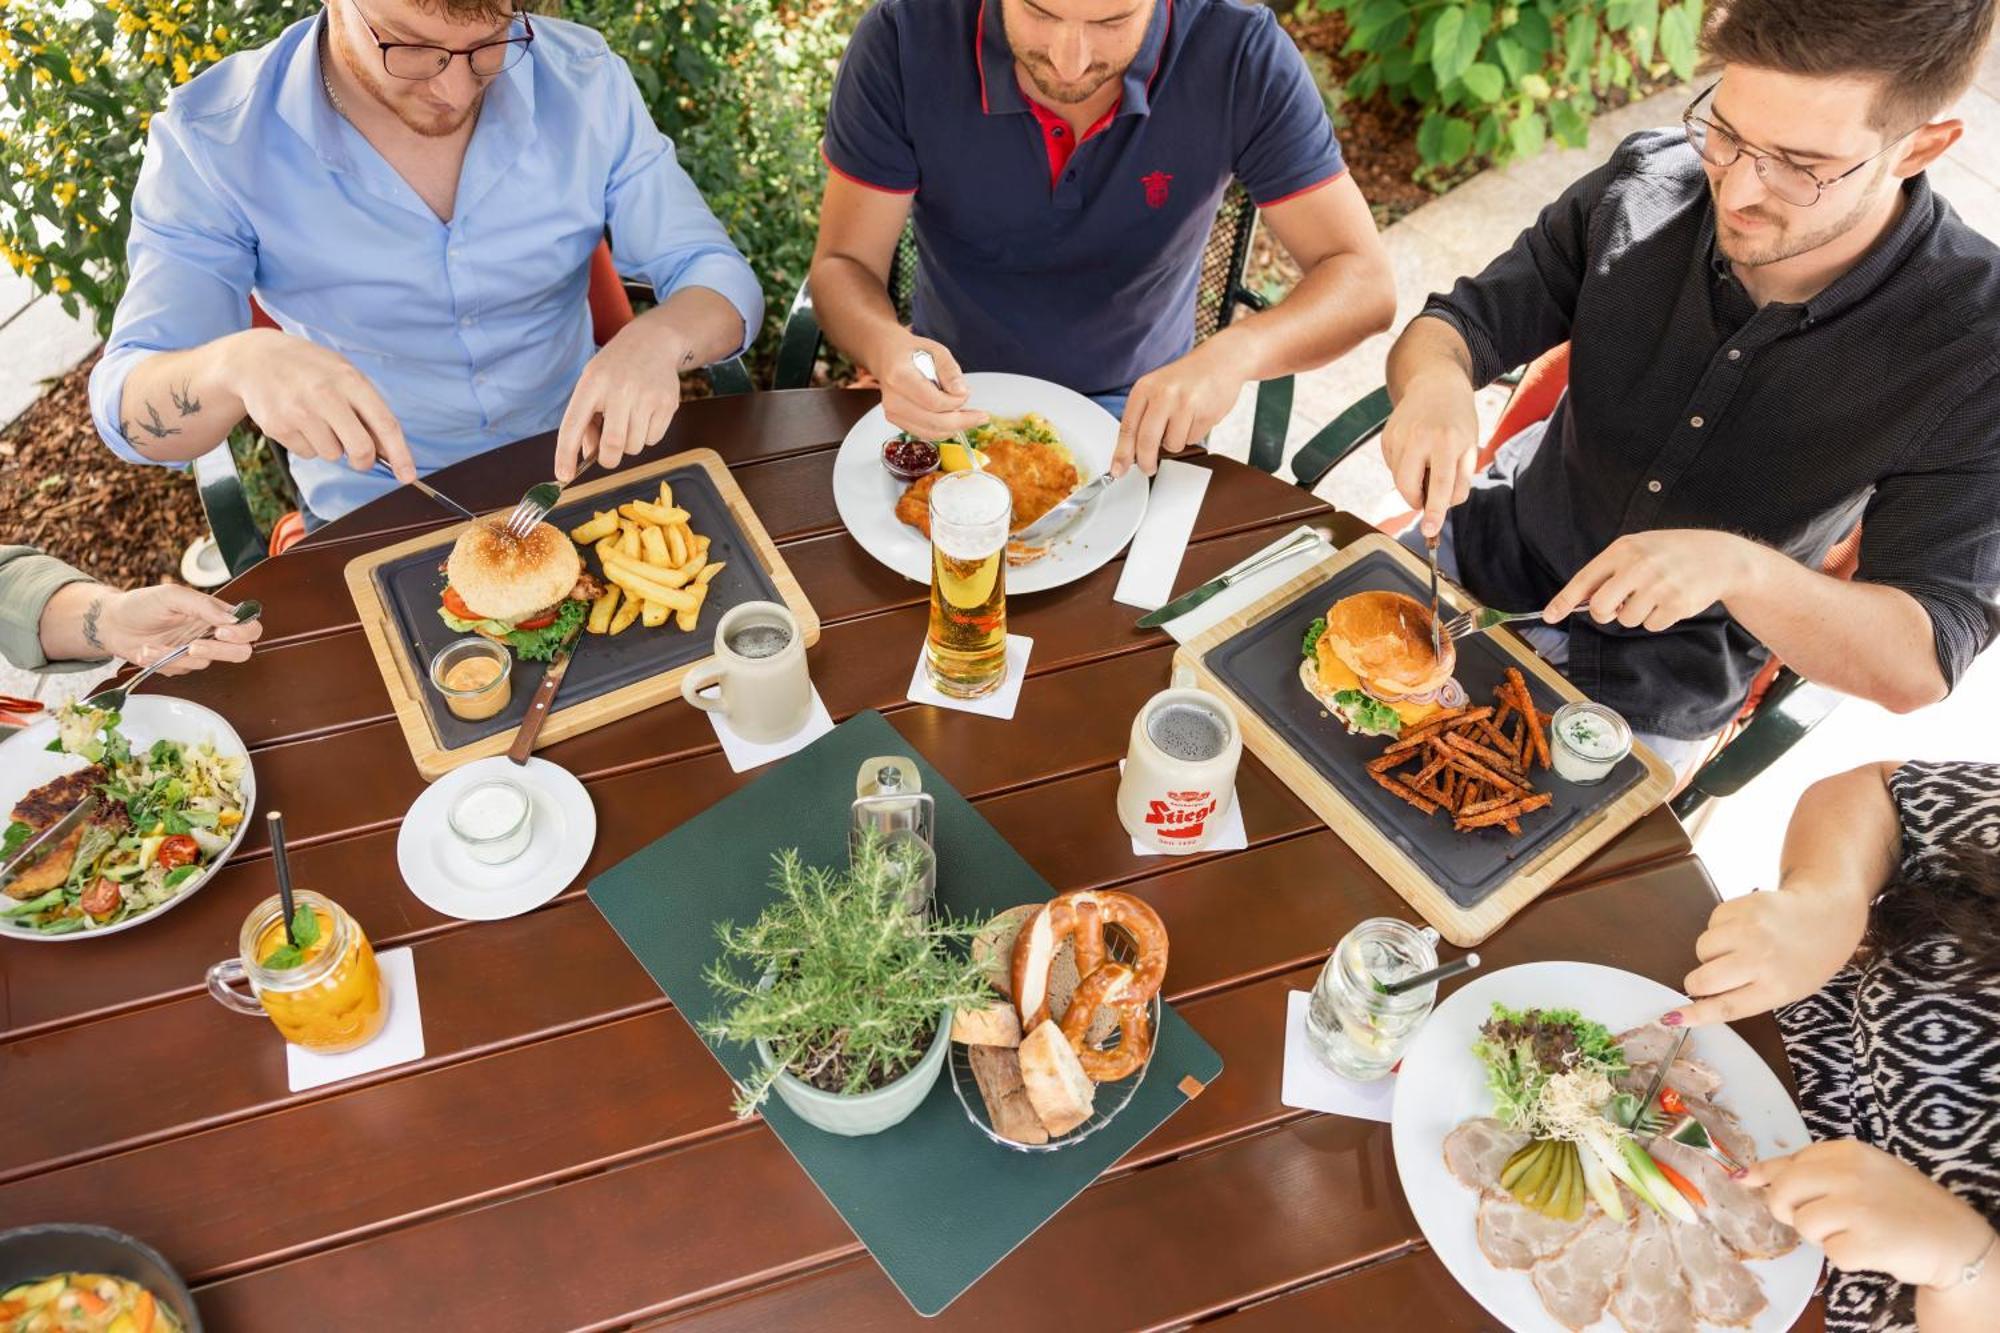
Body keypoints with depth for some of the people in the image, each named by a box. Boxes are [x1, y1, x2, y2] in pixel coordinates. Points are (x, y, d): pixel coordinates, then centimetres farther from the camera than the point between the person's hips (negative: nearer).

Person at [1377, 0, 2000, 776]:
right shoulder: (1647, 184, -16)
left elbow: (1918, 666, -23)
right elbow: (1461, 324, -7)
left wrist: (1738, 568, -43)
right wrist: (1434, 381, -33)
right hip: (1484, 558, 3)